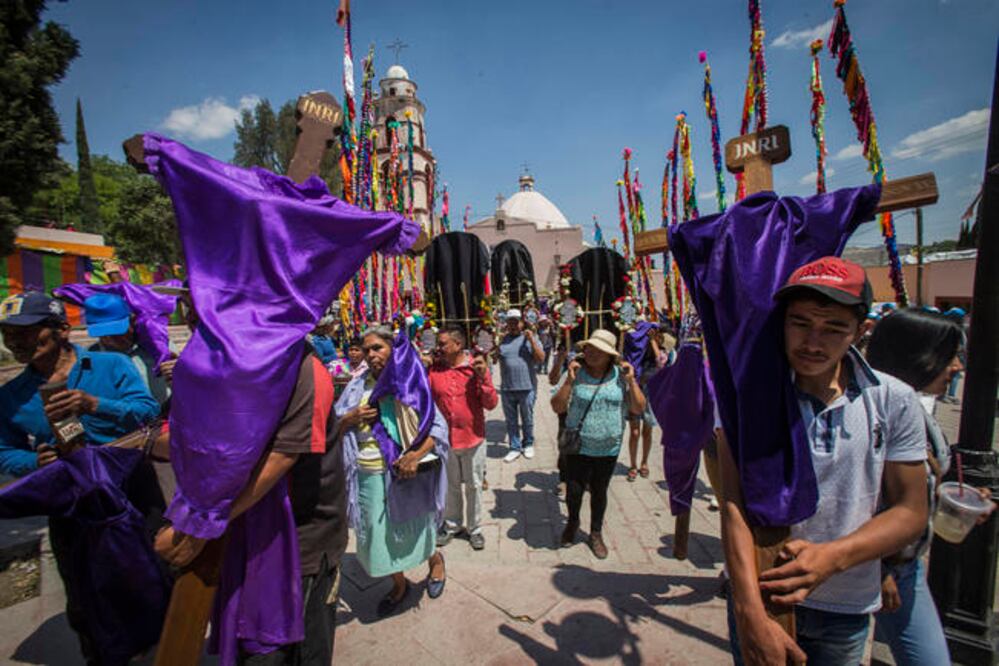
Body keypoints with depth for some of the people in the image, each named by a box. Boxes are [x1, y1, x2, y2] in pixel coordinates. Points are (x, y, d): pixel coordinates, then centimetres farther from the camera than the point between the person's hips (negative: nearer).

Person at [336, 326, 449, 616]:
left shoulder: (410, 383, -5)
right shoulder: (358, 386, 5)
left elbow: (438, 426, -8)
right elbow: (335, 426, 9)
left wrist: (417, 455, -21)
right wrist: (352, 417, -11)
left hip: (406, 473, -3)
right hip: (370, 475, 4)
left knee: (411, 529, 10)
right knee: (378, 534, 14)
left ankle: (435, 559, 45)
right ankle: (399, 584, 42)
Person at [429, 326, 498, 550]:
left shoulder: (477, 366, -10)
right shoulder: (434, 369, -4)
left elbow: (491, 404, -12)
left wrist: (483, 378, -25)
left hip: (473, 437, -2)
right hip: (445, 438, 2)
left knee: (474, 486, 13)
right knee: (450, 486, 19)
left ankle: (474, 528, 32)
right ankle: (451, 525, 39)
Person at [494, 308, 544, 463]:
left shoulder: (530, 338, -1)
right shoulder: (503, 339, 7)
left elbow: (541, 358, -10)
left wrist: (531, 340, -18)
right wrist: (495, 345, -8)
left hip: (527, 387, -2)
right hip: (507, 388, 2)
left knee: (527, 419, 13)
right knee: (511, 421, 11)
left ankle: (528, 445, 32)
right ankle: (515, 448, 24)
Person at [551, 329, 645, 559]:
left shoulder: (620, 375, -4)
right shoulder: (575, 373, -10)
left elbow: (639, 409, -4)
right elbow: (557, 407, -12)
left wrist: (631, 381, -15)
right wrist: (569, 381, -24)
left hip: (608, 448, 2)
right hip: (578, 446, -1)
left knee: (599, 492, 16)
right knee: (574, 491, 6)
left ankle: (596, 533, 41)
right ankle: (572, 523, 40)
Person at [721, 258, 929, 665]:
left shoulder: (894, 401, -8)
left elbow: (910, 511, -4)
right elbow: (734, 502, -22)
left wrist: (831, 557, -20)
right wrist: (751, 614, -30)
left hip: (849, 607, 2)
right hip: (761, 593, -2)